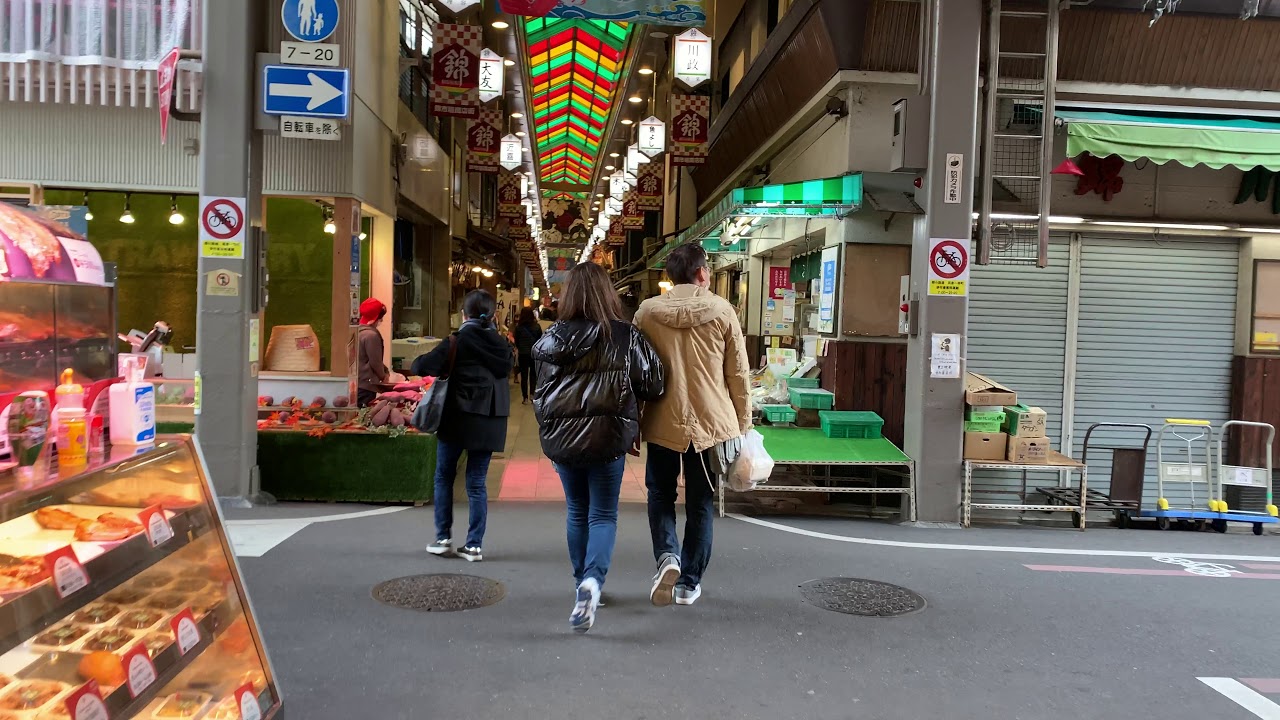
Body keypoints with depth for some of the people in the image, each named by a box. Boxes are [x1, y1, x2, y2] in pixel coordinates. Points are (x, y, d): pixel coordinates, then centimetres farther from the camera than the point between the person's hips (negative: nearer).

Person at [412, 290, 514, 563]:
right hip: (490, 421, 4)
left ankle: (443, 538, 14)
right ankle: (474, 545, 8)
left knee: (444, 476, 13)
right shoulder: (501, 344, 5)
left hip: (458, 417, -4)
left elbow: (421, 366, -16)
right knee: (477, 482, 8)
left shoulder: (458, 340, -9)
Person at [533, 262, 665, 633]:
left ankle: (582, 582, 30)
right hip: (608, 436, -2)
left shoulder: (553, 338, -4)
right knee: (603, 515, 6)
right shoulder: (626, 337, -8)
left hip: (562, 438, 2)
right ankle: (593, 580, -16)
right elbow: (652, 386, -3)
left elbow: (541, 394, 1)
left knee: (577, 512, 19)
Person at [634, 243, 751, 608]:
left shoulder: (647, 311, -3)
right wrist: (743, 424, 9)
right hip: (711, 423, 0)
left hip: (663, 422, 0)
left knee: (661, 495, 20)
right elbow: (738, 374, -2)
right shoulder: (722, 311, -5)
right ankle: (689, 583, 19)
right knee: (700, 504, 13)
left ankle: (667, 555, -3)